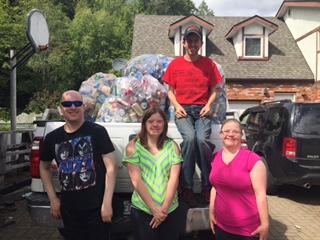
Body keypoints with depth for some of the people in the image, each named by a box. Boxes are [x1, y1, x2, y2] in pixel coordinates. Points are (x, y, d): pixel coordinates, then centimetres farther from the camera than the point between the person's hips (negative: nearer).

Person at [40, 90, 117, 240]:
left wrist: (107, 203, -12)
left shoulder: (97, 131, -9)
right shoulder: (52, 138, 3)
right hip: (68, 209, 4)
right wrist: (53, 199, 12)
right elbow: (44, 167, 18)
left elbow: (111, 167, -9)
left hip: (96, 207, -4)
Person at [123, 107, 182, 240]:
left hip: (170, 209, 2)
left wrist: (164, 208, -12)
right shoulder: (133, 146, -4)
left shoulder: (172, 146, 2)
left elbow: (174, 178, -5)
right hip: (142, 210, -2)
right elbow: (136, 180, -10)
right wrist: (154, 209, -13)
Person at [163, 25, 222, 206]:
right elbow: (170, 90, 13)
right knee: (190, 137, -30)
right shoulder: (175, 64, 10)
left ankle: (207, 186, -13)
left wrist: (209, 105, -4)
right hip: (183, 110, 0)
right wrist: (177, 106, -4)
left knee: (202, 139, -29)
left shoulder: (208, 64, 10)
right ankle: (187, 187, -21)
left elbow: (214, 89, 14)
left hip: (202, 110, 0)